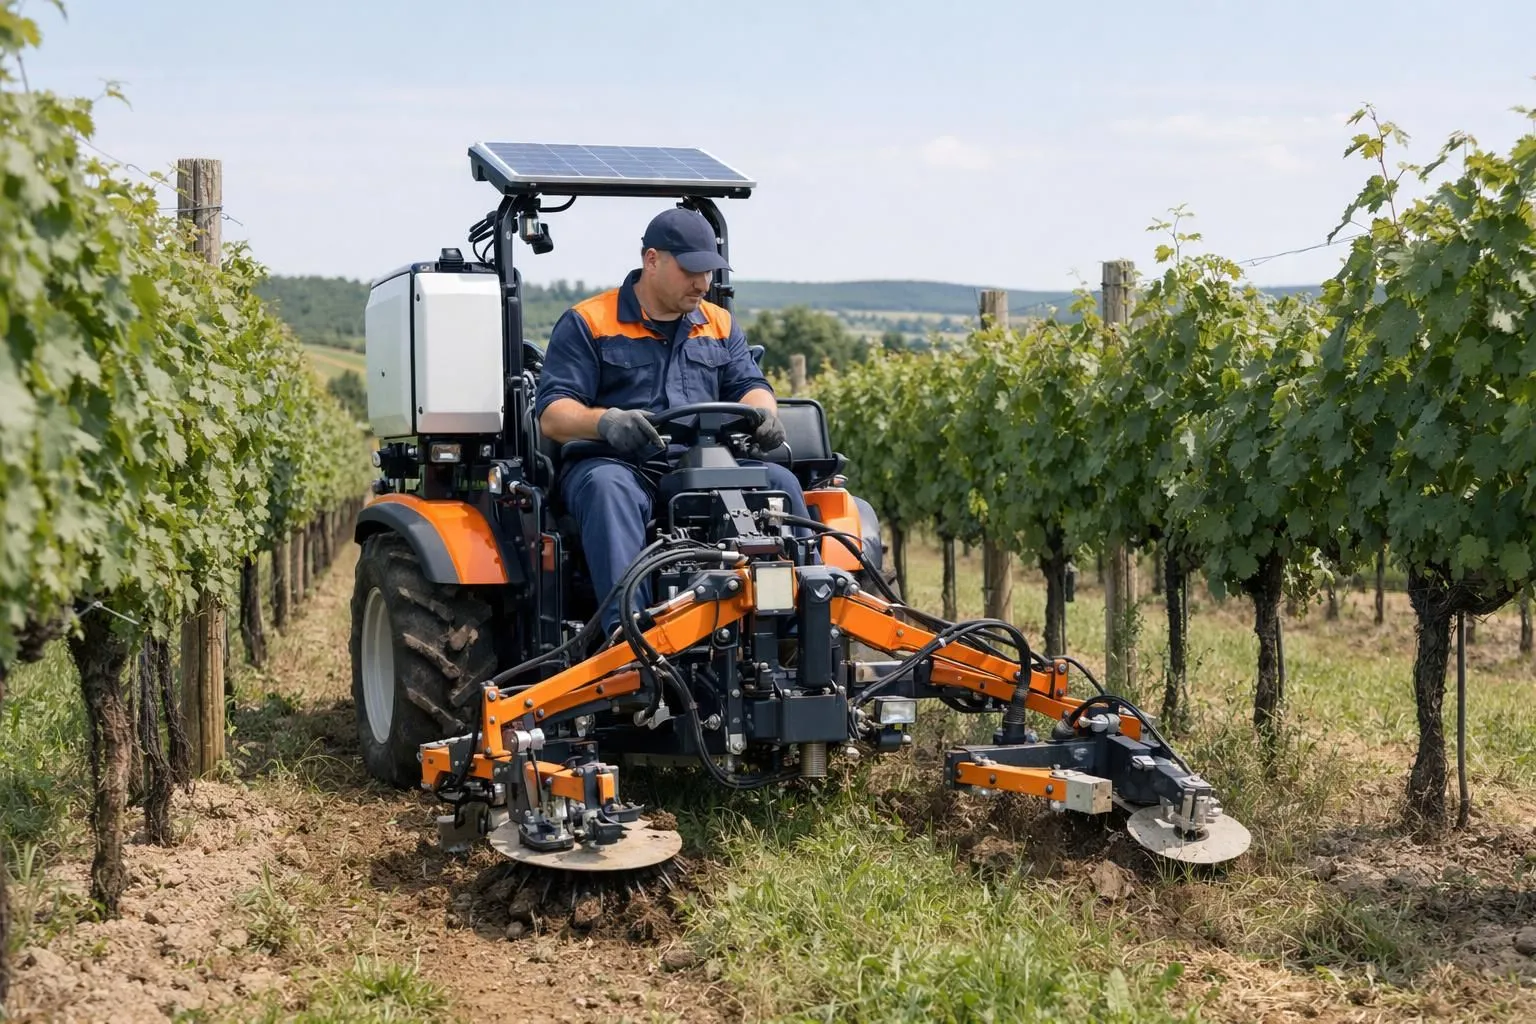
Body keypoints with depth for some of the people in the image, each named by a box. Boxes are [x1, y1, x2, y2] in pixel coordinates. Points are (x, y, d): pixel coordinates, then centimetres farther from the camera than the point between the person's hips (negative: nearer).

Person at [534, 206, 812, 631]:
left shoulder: (721, 325, 23)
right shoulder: (586, 323, 7)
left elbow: (750, 385, 15)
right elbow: (552, 414, -1)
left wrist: (763, 413, -12)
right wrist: (606, 421, -25)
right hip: (619, 464, -4)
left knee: (779, 481, -24)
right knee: (607, 486, -39)